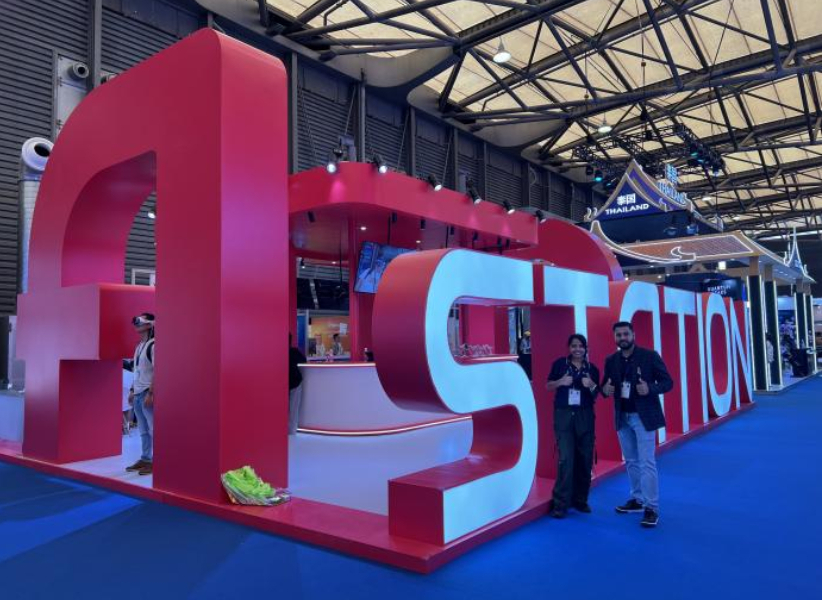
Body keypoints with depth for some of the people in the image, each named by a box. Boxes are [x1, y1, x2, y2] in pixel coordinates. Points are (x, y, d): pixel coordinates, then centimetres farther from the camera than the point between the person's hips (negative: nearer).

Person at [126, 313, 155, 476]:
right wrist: (132, 390, 18)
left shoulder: (153, 345, -13)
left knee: (153, 429, -3)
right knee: (143, 430, 14)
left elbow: (157, 372, -18)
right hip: (137, 393, 9)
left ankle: (154, 461, 1)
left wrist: (150, 394, -20)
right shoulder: (139, 346, 15)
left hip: (148, 393, -9)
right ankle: (145, 459, 21)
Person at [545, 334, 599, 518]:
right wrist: (561, 381, -14)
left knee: (585, 458, 7)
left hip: (585, 416, 3)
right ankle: (560, 503, -1)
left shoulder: (592, 369, 6)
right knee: (566, 458, -8)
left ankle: (580, 499, 23)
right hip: (563, 415, -3)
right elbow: (548, 386, 5)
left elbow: (597, 396, 9)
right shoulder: (560, 364, 1)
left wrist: (592, 386, -12)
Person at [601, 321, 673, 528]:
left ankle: (652, 508, 2)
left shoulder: (649, 356, -9)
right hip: (622, 418, 5)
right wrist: (605, 389, -11)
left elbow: (667, 382, -7)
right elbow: (606, 385, 13)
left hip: (643, 417, -5)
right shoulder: (611, 360, 4)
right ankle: (637, 500, 28)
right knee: (631, 462, 15)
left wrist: (650, 389, -26)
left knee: (646, 462, -5)